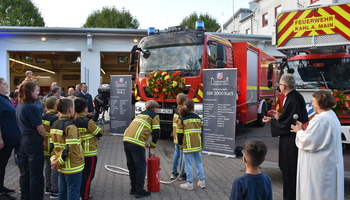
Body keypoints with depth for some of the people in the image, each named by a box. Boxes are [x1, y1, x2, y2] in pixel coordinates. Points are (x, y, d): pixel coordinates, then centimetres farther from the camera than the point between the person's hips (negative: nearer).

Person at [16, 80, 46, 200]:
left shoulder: (20, 105, 6)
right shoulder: (31, 107, -20)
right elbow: (40, 128, -17)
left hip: (24, 140, 9)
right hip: (34, 141, -9)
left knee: (26, 172, 19)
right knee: (36, 174, 1)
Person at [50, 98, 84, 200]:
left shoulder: (54, 125, 7)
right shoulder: (71, 126, -19)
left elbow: (54, 145, 9)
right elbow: (69, 149, -24)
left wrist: (53, 160, 1)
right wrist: (58, 163, -15)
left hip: (62, 166, 8)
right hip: (73, 166, -8)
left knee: (63, 190, 19)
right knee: (73, 192, 4)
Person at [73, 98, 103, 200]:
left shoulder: (74, 121, 1)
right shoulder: (88, 121, -19)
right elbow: (100, 132, -12)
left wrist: (87, 136, 2)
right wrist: (96, 137, 5)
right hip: (89, 153, -7)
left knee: (82, 174, 20)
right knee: (88, 175, 3)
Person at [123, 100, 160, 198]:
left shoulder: (141, 114, 30)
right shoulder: (154, 115, 9)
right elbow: (156, 132, 2)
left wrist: (145, 144, 31)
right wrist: (153, 144, 18)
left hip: (126, 139, 7)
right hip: (136, 142, -7)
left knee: (131, 165, 18)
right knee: (141, 166, 4)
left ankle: (134, 188, 28)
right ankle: (139, 191, 9)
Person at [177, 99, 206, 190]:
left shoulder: (182, 119, -6)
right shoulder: (198, 118, 7)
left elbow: (180, 134, -5)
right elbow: (200, 131, 13)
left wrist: (180, 144, 8)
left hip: (188, 145, -4)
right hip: (197, 145, 5)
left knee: (188, 164, 3)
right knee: (198, 163, 15)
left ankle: (190, 184, 9)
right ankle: (202, 181, 20)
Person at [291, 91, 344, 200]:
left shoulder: (321, 119, -24)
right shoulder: (332, 116, 9)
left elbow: (308, 140, -22)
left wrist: (299, 131, -4)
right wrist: (303, 128, 7)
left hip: (321, 166, -10)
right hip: (330, 161, 10)